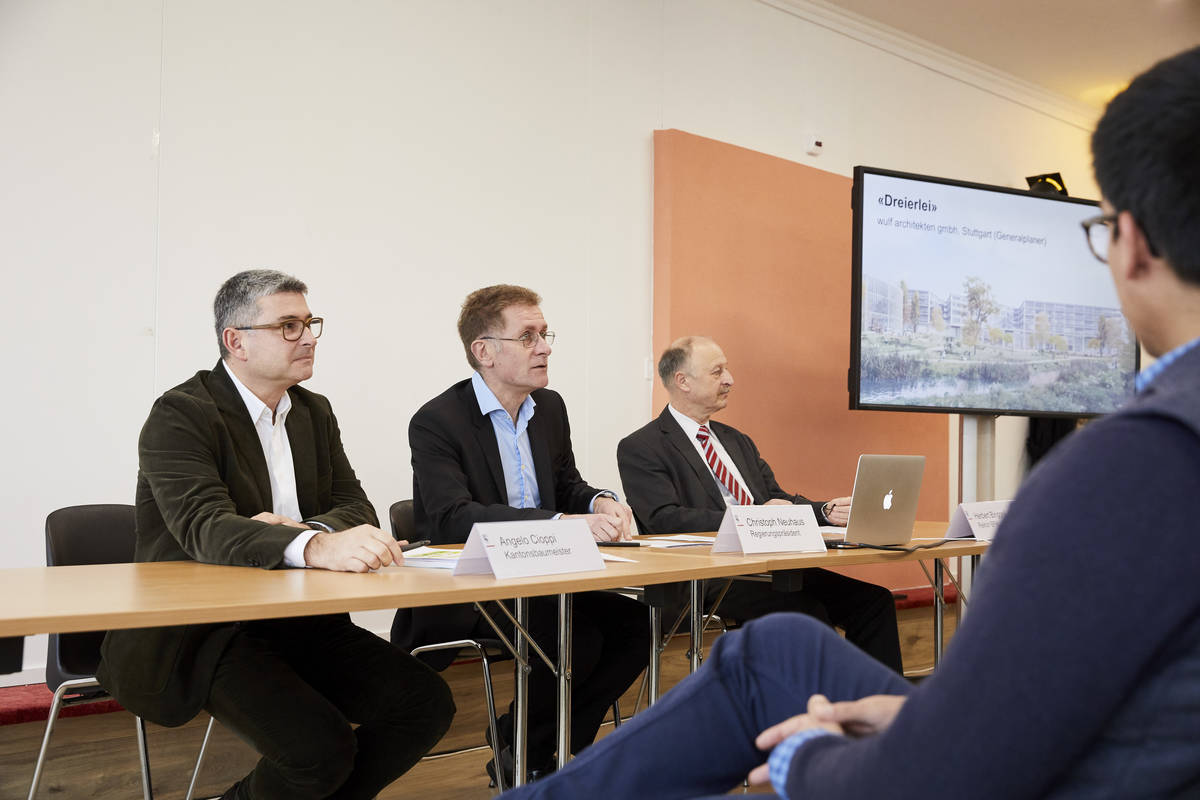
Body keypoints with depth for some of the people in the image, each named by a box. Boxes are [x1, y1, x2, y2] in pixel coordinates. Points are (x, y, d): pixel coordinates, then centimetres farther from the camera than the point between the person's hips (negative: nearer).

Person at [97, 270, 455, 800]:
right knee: (322, 747, -26)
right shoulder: (180, 415, -10)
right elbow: (205, 528, -26)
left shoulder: (314, 411, 13)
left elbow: (355, 507, 6)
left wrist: (304, 531, -19)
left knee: (427, 705, -11)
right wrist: (316, 547, -44)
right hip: (198, 633, -7)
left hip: (298, 621, 7)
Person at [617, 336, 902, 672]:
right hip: (707, 581, -7)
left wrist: (825, 511, -2)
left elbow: (777, 500, 20)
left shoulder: (737, 440, 23)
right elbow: (665, 519, -15)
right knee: (808, 611, -30)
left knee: (873, 600, -10)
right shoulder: (640, 448, -2)